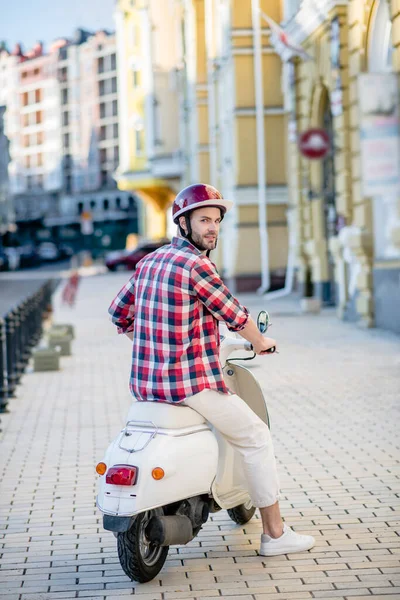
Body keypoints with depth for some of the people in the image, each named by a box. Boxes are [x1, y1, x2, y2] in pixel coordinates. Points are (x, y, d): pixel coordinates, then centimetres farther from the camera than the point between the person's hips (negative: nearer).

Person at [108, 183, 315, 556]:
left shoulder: (149, 262, 10)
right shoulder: (196, 265, -15)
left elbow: (118, 314, 18)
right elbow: (235, 316, -7)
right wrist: (261, 343, 13)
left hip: (144, 383, 8)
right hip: (191, 383, -8)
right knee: (256, 438, 7)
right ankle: (275, 534, 11)